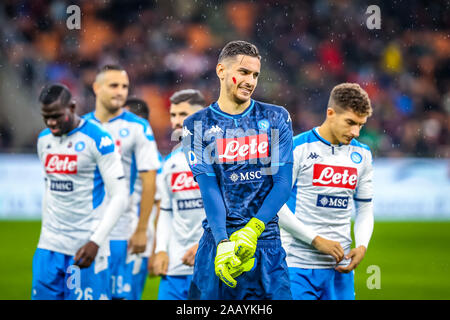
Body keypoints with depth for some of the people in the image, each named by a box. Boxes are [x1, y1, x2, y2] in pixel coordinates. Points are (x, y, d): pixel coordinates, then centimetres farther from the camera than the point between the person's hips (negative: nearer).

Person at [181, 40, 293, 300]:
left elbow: (283, 182, -1)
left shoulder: (276, 118, 7)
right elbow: (208, 188, -5)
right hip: (218, 239, 0)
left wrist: (253, 228, -15)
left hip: (265, 239, 1)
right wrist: (222, 243, -19)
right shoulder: (198, 125, 5)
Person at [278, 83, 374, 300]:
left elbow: (365, 208, 19)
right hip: (299, 265, -5)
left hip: (340, 267, 5)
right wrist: (316, 240, -13)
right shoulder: (298, 149, -7)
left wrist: (362, 245, -1)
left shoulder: (361, 154, 11)